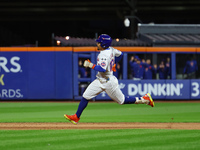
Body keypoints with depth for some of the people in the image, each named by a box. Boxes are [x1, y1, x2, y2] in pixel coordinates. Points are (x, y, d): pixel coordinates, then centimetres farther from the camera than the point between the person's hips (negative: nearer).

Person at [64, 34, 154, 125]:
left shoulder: (104, 55, -25)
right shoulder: (111, 49, 3)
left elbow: (102, 69, -36)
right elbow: (120, 54, 19)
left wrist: (91, 65, -26)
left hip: (108, 82, -10)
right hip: (100, 80, 10)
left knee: (122, 101, 5)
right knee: (85, 97, 0)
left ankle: (145, 99, 18)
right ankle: (76, 117, 3)